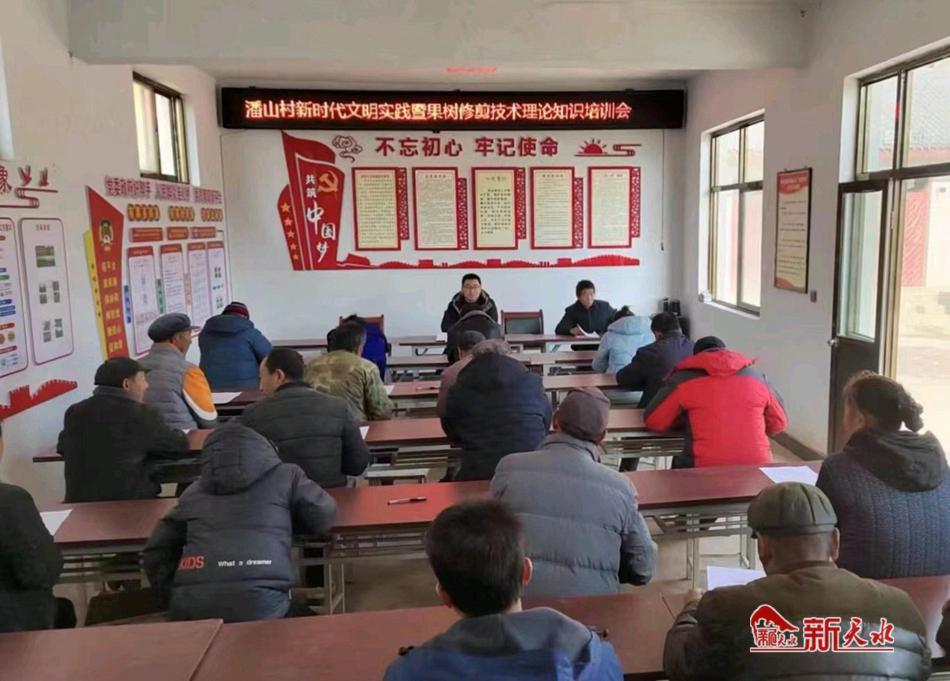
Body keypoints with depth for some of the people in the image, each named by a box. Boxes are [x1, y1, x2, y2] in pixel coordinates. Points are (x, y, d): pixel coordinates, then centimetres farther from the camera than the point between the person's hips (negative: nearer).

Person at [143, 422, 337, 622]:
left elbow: (156, 552, 21)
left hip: (191, 604, 3)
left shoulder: (194, 491, 23)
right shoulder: (285, 474, 17)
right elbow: (324, 517, 20)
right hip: (258, 601, -3)